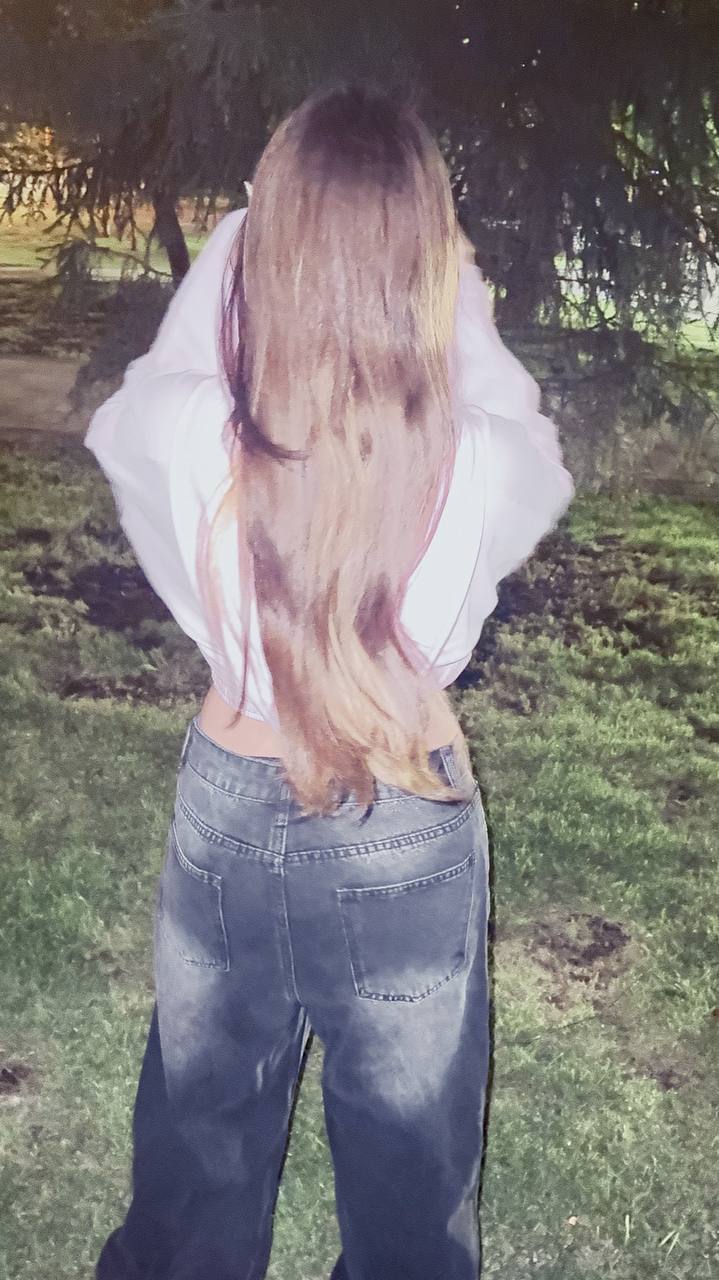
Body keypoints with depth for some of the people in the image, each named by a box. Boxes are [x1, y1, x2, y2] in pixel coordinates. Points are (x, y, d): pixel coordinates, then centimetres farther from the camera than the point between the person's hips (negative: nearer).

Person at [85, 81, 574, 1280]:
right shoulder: (480, 467, -24)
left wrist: (234, 247, 7)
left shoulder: (186, 442, -23)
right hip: (412, 830, -1)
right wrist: (459, 300, 6)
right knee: (408, 1155, 23)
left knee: (201, 1129, 26)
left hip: (228, 807, 2)